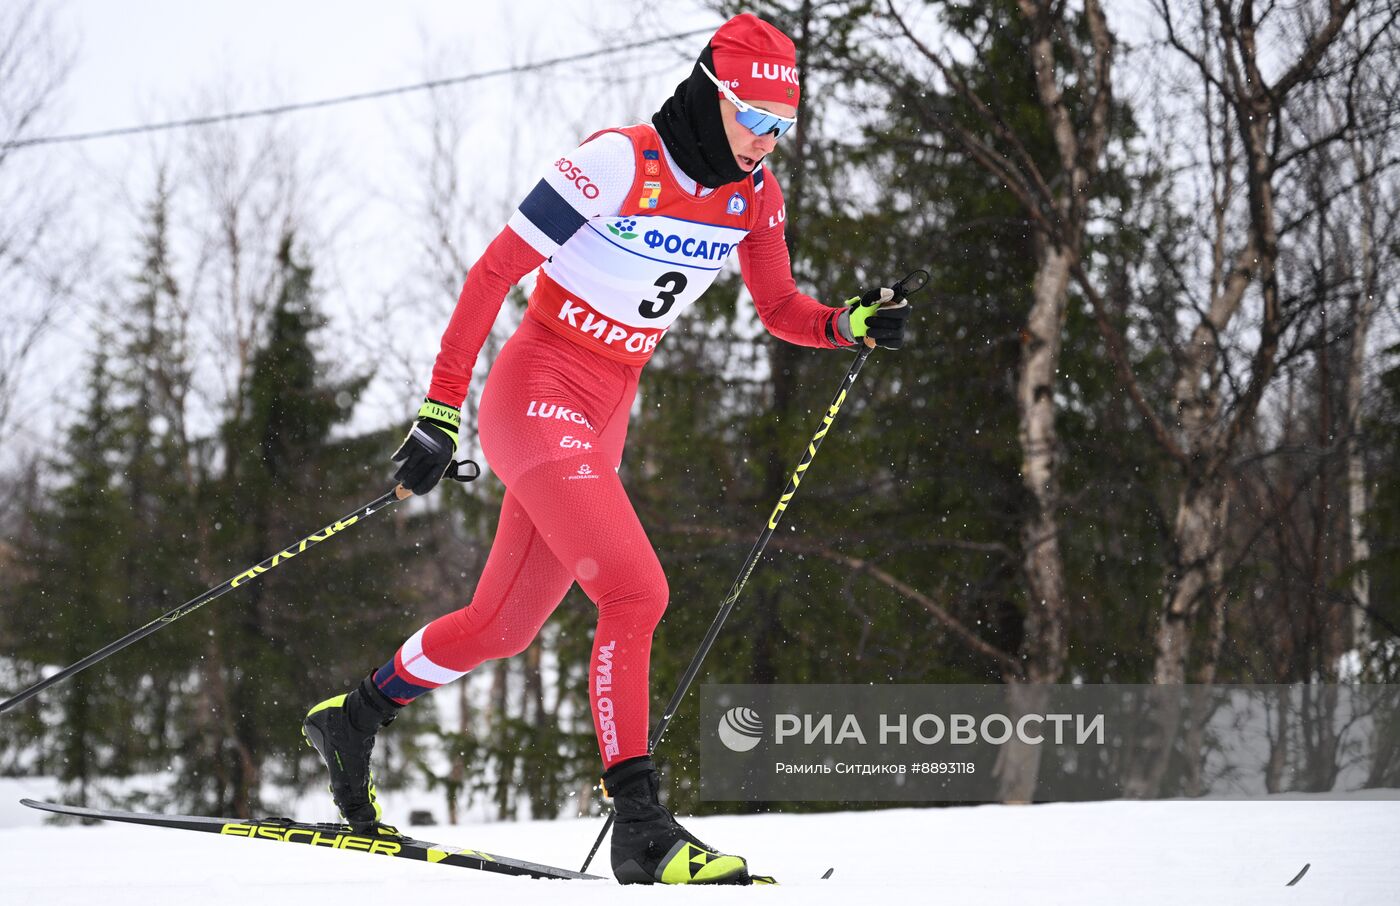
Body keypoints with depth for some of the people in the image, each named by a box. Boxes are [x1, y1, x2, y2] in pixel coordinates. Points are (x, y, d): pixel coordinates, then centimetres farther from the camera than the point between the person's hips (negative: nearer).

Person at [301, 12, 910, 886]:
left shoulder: (754, 194, 2)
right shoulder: (622, 160, -19)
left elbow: (780, 309, 13)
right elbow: (494, 271, -16)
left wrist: (852, 322, -10)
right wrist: (440, 409, -17)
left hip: (603, 420, 8)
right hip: (538, 396, -8)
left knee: (504, 624, 17)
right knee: (636, 592, -22)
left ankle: (355, 716, 38)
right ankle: (641, 826, -21)